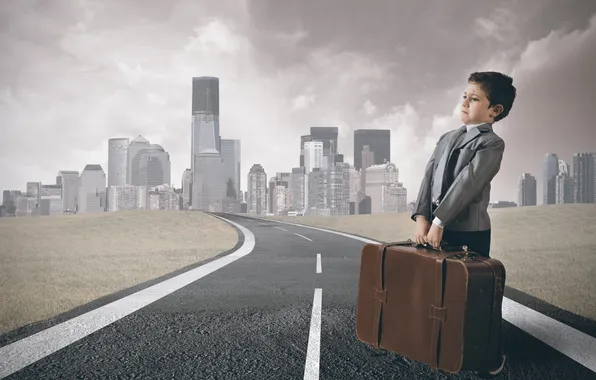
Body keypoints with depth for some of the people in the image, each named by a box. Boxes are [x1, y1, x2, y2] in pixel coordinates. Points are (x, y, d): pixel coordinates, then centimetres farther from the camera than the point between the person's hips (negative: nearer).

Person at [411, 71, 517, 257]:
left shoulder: (492, 144, -7)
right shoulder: (447, 138, 14)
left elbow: (467, 183, -16)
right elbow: (429, 176, 5)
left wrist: (438, 222, -20)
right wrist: (422, 217, -7)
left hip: (469, 233, -6)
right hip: (435, 227, 6)